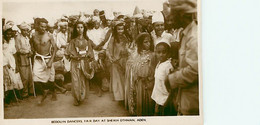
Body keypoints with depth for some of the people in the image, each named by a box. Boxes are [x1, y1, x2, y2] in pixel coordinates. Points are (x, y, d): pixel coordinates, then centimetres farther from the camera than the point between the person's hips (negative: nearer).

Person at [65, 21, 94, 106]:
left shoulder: (86, 40, 8)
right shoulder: (73, 41, 3)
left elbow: (90, 52, 9)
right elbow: (69, 52, 2)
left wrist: (86, 55, -4)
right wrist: (76, 56, -9)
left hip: (85, 62, 2)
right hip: (76, 63, -1)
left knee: (84, 80, 2)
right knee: (76, 80, -5)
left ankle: (83, 97, 16)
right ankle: (76, 99, 5)